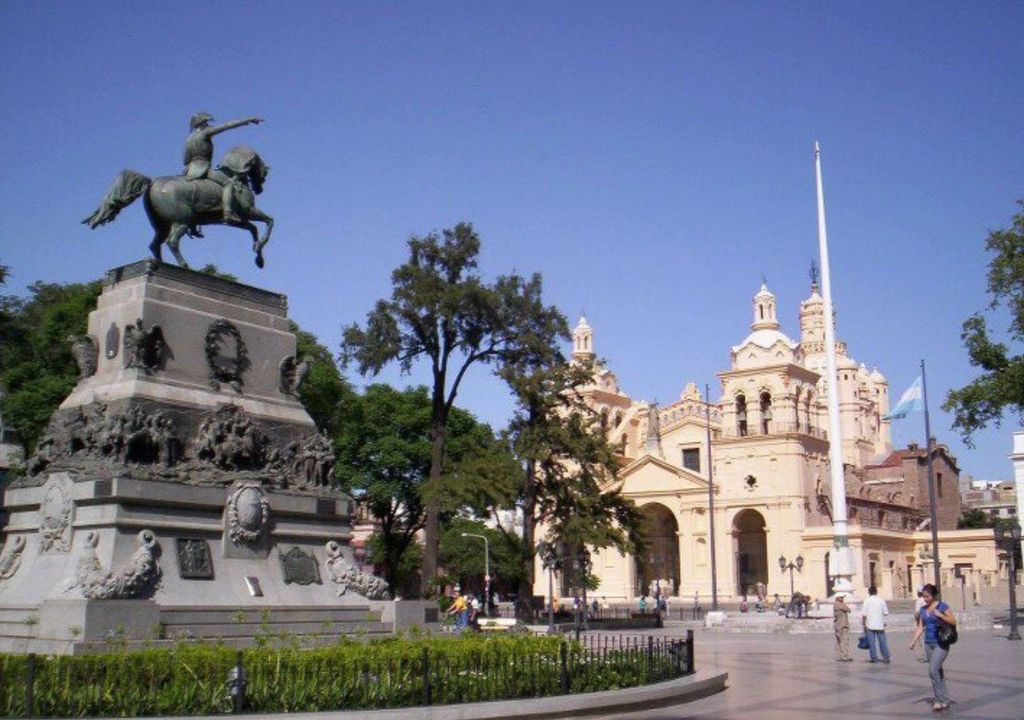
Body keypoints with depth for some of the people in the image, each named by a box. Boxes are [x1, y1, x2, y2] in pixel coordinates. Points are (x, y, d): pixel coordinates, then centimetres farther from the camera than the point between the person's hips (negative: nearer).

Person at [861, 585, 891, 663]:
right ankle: (886, 657, 9)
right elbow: (886, 612, 2)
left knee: (872, 642, 3)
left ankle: (874, 658, 4)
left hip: (870, 625, -2)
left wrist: (863, 624, -1)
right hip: (880, 625, 2)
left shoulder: (867, 601, -6)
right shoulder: (881, 600, 0)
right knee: (882, 641, 10)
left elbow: (864, 614, -9)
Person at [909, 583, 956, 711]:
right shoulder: (923, 609, 9)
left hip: (941, 644, -6)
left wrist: (940, 615, -24)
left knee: (933, 671, -15)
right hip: (928, 644, 6)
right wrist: (913, 642, 2)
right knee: (937, 672, 11)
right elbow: (920, 627, 11)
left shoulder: (942, 606, -8)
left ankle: (940, 700, -6)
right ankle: (945, 700, 18)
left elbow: (954, 622, -11)